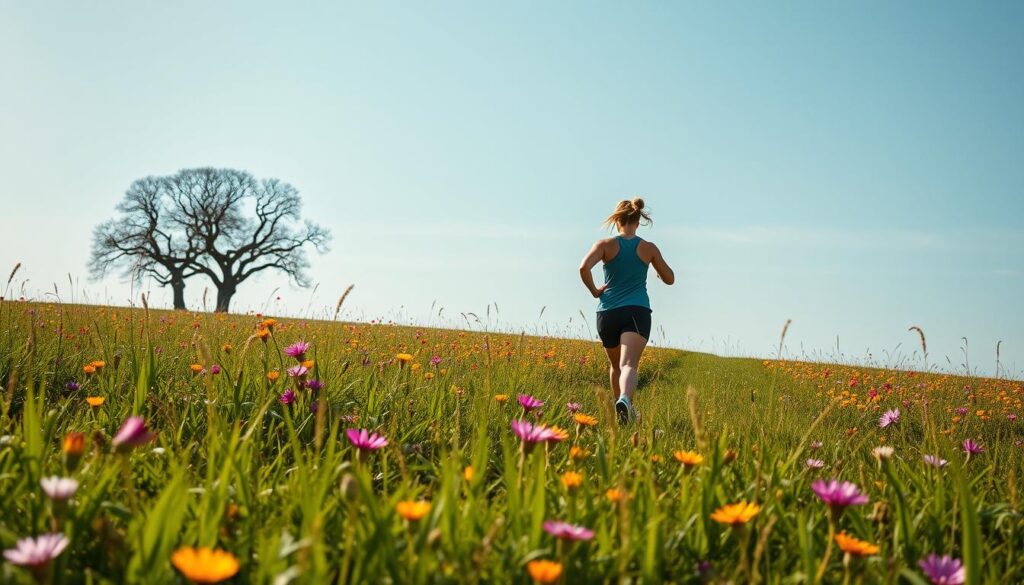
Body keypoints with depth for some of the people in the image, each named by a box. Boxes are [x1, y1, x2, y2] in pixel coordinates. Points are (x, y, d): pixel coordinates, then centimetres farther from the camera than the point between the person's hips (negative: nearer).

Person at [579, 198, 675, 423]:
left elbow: (584, 268, -16)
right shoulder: (649, 248, 6)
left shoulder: (605, 244, 1)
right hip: (637, 311, -1)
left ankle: (622, 407, 35)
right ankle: (624, 401, -45)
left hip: (607, 313, 1)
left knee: (616, 365, 23)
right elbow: (669, 279, 16)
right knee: (628, 364, -17)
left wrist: (594, 290, 0)